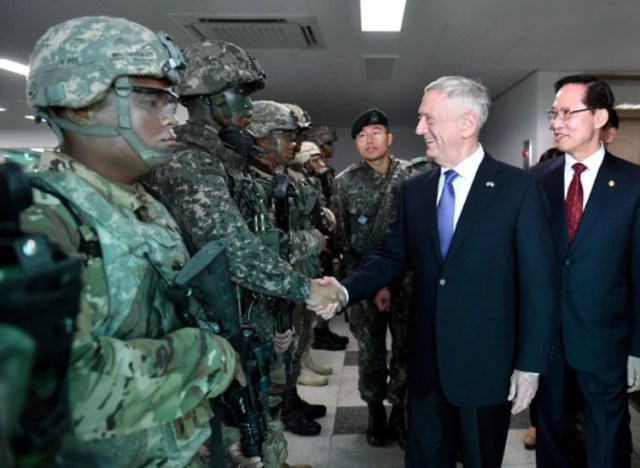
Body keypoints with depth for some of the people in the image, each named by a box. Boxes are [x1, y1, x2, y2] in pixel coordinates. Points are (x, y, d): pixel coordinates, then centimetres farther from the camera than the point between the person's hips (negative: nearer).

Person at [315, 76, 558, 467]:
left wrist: (530, 364, -9)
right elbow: (393, 257, 5)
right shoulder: (414, 189, 4)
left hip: (486, 362, -3)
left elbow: (538, 284, -9)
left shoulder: (519, 187, -9)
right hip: (426, 360, 4)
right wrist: (345, 290, -12)